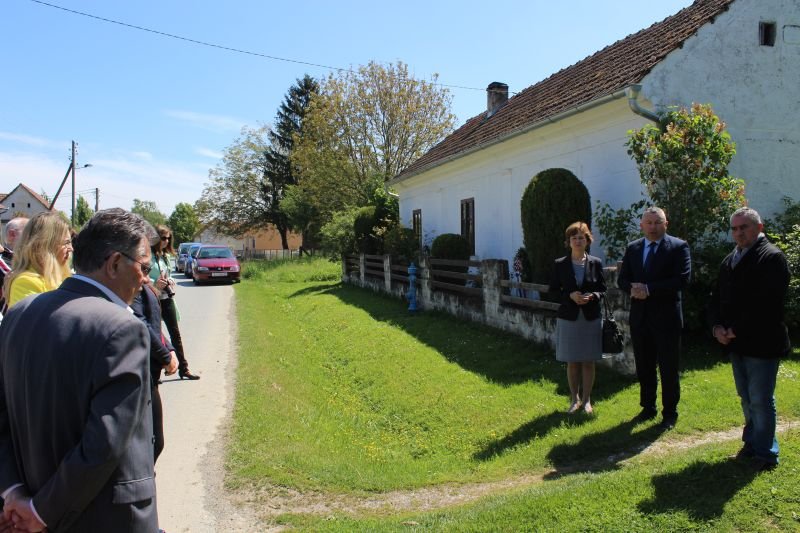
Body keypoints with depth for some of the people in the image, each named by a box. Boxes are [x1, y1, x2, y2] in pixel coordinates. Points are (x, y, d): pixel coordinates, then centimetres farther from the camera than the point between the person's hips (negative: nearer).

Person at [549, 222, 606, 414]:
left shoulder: (596, 263, 1)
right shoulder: (560, 264, 0)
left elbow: (603, 290, 5)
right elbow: (552, 290, 2)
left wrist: (592, 296, -17)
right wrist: (570, 295, -14)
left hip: (591, 319, 0)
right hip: (569, 319, 0)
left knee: (588, 362, 7)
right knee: (572, 362, 8)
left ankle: (586, 400, 20)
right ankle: (574, 399, 22)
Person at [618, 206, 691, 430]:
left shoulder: (678, 247, -5)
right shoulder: (633, 248, 9)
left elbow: (682, 279, -16)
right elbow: (622, 279, 9)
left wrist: (649, 289, -20)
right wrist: (633, 289, -14)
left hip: (666, 317, -4)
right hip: (640, 317, 5)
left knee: (669, 368, 4)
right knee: (644, 367, 14)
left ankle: (670, 413, 17)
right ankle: (648, 407, 29)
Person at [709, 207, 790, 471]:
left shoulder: (772, 257, -11)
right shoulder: (729, 261, 14)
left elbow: (767, 303, -20)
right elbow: (716, 298, 14)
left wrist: (737, 330, -18)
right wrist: (717, 326, -2)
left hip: (761, 343, -7)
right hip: (735, 342, 8)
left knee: (761, 399, -1)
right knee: (746, 398, 18)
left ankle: (765, 454, 12)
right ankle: (752, 443, 32)